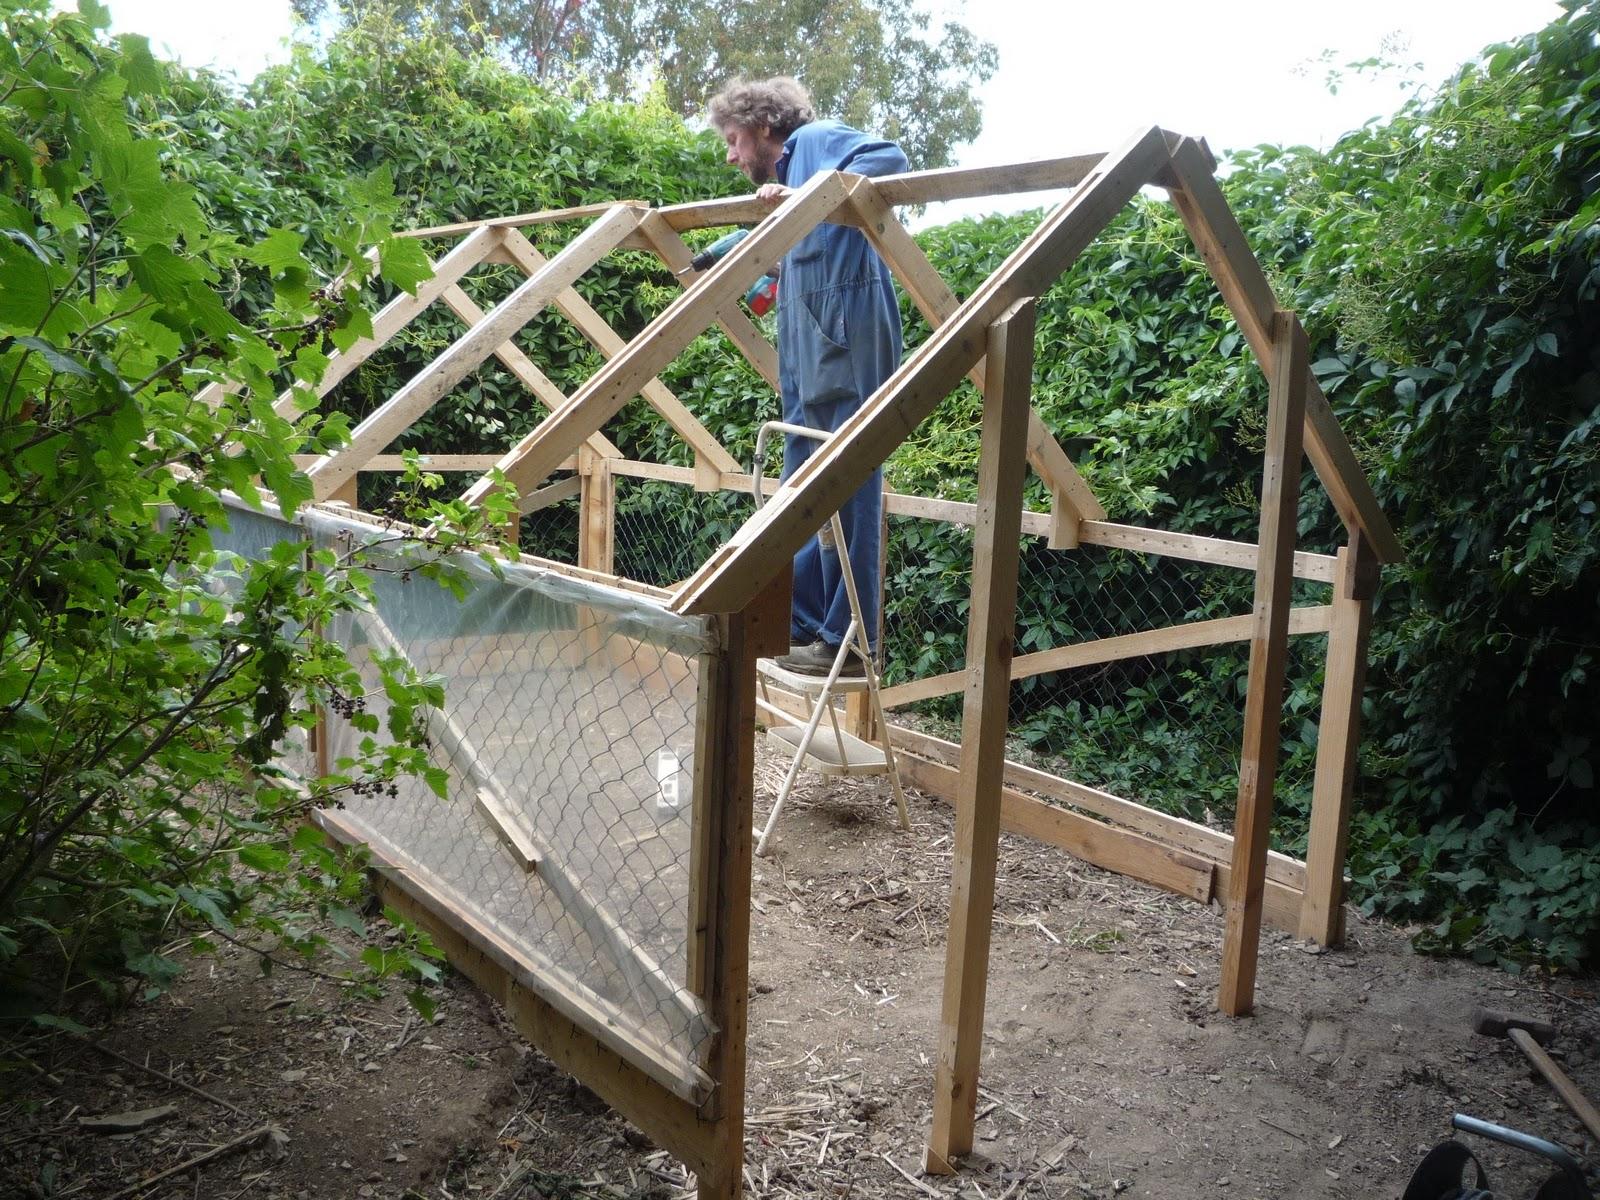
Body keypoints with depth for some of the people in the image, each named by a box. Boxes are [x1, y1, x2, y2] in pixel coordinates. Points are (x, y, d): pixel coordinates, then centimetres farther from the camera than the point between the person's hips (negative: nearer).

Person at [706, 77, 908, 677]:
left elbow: (890, 158, -17)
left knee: (847, 493, -8)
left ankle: (848, 642, -4)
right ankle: (801, 626, 19)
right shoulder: (785, 176, 28)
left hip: (847, 345, -10)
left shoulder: (815, 140, 1)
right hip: (808, 356, 10)